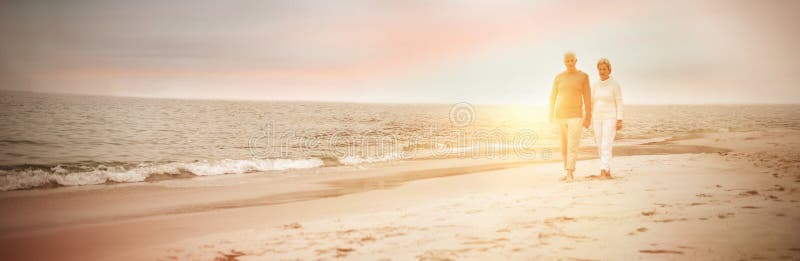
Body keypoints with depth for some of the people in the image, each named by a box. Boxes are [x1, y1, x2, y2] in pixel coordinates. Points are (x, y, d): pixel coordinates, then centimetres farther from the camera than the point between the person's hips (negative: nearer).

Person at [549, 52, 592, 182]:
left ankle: (570, 173, -14)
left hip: (576, 115, -3)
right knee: (564, 145, 9)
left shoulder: (583, 76, -2)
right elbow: (553, 96, 8)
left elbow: (587, 97, -4)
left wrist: (588, 117, -8)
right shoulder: (559, 77, 5)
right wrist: (551, 114, 1)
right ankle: (567, 171, 21)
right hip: (561, 115, 3)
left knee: (572, 145, -13)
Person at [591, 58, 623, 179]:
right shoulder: (595, 85, 8)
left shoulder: (615, 84, -6)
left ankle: (603, 173, -21)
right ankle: (608, 172, 19)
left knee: (606, 146, -17)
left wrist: (620, 120, -13)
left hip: (611, 119, -5)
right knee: (601, 147, 6)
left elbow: (619, 103, -7)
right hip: (598, 119, 5)